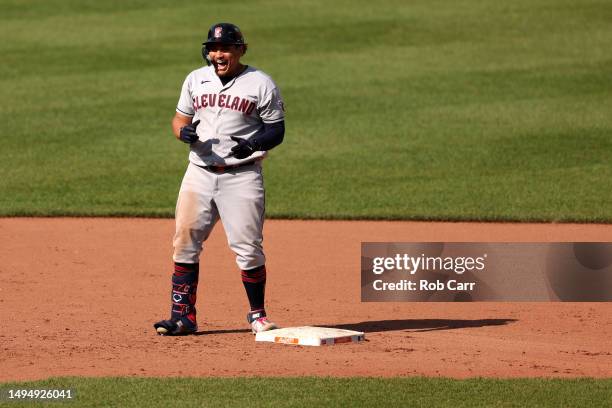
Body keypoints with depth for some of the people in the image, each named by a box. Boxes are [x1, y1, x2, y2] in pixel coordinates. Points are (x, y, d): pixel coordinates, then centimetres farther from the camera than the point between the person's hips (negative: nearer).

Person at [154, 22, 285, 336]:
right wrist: (184, 131, -9)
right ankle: (183, 317, 4)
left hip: (241, 177, -4)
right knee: (185, 242, -1)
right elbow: (180, 119, 15)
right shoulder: (196, 80, 10)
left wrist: (254, 143, -21)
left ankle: (257, 315, 11)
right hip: (199, 173, 4)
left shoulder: (261, 84, -2)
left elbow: (276, 130, 0)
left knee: (248, 248, -4)